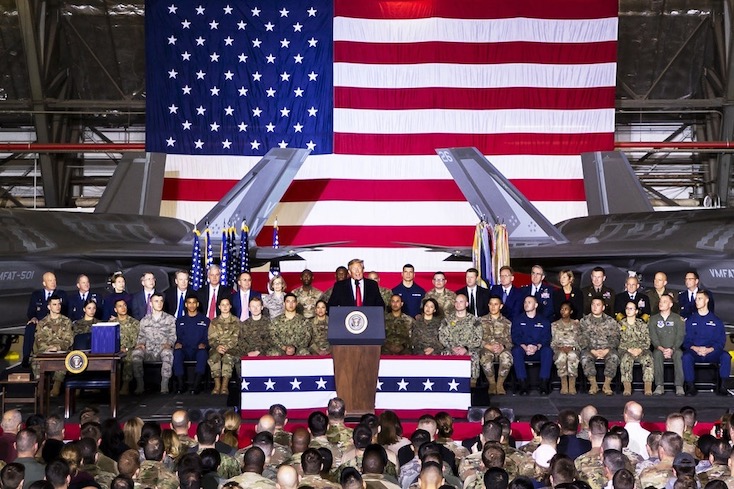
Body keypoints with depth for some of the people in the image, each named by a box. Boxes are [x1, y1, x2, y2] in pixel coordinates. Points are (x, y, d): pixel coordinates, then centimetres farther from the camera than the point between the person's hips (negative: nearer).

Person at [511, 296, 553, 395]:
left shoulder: (544, 321, 15)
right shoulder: (518, 320, 15)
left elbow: (546, 338, 1)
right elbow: (515, 337, 1)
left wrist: (537, 347, -20)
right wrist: (525, 347, -19)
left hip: (538, 351, 0)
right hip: (523, 350, 0)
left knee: (547, 350, -32)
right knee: (516, 350, -34)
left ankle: (544, 383, -32)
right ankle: (523, 384, -35)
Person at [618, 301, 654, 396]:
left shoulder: (642, 325, 18)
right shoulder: (620, 324, 16)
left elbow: (647, 341, 10)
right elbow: (617, 341, 6)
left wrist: (640, 349, -10)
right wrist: (629, 349, -9)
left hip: (641, 350, 1)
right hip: (625, 350, -1)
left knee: (648, 358, -34)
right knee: (626, 358, -37)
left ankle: (648, 387, -38)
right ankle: (627, 387, -42)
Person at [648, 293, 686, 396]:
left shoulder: (678, 319, 8)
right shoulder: (653, 319, 11)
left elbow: (680, 336, -3)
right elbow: (653, 337, 1)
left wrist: (672, 349, -20)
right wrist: (662, 349, -18)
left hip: (674, 349, -1)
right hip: (659, 349, 1)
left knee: (679, 354, -34)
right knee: (657, 353, -33)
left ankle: (679, 386, -36)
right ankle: (659, 386, -35)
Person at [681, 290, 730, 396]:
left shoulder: (716, 321, 10)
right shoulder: (690, 320, 12)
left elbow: (720, 341, 4)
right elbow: (686, 340, 6)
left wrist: (709, 349, -14)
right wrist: (695, 348, -15)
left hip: (711, 352, 0)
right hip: (694, 351, 0)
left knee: (726, 356, -30)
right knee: (686, 357, -34)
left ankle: (722, 386, -21)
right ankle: (691, 386, -23)